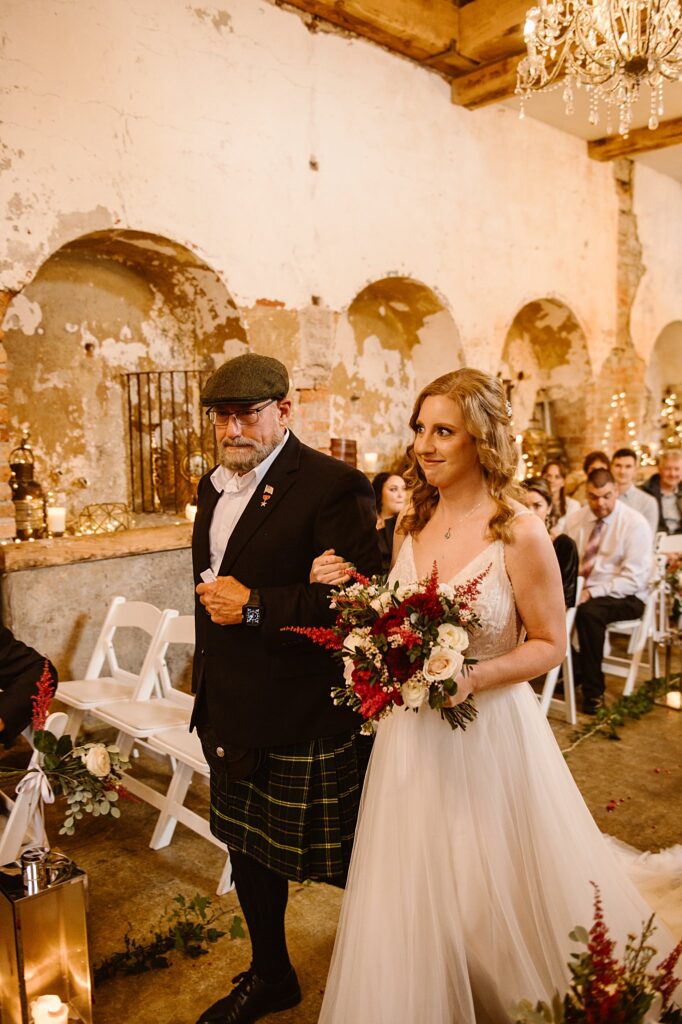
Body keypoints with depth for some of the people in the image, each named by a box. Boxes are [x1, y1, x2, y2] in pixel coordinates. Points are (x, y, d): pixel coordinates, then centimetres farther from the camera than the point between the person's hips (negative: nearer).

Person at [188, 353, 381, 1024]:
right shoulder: (214, 485, 10)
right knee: (247, 847, 23)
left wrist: (255, 607, -23)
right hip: (231, 713, 8)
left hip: (304, 721, -8)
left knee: (341, 862, 9)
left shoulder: (334, 486, -17)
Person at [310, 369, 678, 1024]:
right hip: (409, 735, 5)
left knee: (486, 901, 15)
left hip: (486, 732, -5)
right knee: (412, 903, 19)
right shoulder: (411, 525, 1)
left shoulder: (520, 534, -16)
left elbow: (549, 645, -8)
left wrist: (474, 677, -23)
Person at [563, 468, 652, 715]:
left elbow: (633, 579, -16)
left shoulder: (635, 524, -11)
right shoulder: (575, 520, 5)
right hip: (581, 590, 5)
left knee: (588, 612, -36)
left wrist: (591, 593, -25)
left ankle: (593, 689, -17)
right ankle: (573, 671, -4)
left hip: (624, 596, -5)